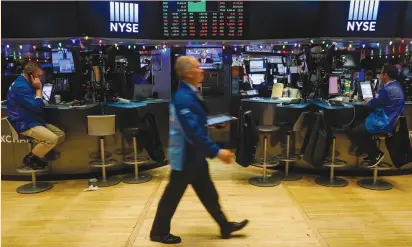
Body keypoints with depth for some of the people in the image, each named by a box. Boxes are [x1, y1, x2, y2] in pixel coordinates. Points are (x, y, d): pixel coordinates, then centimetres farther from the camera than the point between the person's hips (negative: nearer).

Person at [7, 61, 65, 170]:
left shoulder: (26, 83, 13)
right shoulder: (21, 86, -21)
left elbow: (37, 105, 18)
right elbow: (37, 107, -24)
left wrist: (38, 89, 4)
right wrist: (39, 89, -16)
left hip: (32, 121, 10)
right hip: (24, 124, -10)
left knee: (60, 134, 2)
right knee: (52, 138, -27)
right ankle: (28, 159, -5)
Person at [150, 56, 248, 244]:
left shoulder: (190, 94, 6)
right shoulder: (183, 98, -25)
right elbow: (194, 132, -30)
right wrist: (217, 151, -27)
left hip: (194, 154, 10)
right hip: (185, 155, -10)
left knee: (207, 192, 18)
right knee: (173, 194, 7)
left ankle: (225, 226, 32)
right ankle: (159, 232, 27)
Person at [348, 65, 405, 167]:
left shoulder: (388, 90, -25)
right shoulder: (396, 85, 10)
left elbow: (373, 104, -11)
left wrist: (368, 102, 8)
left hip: (384, 124, -11)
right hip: (389, 120, 11)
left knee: (353, 133, -8)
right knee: (360, 124, 26)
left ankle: (376, 154, 4)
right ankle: (372, 153, 26)